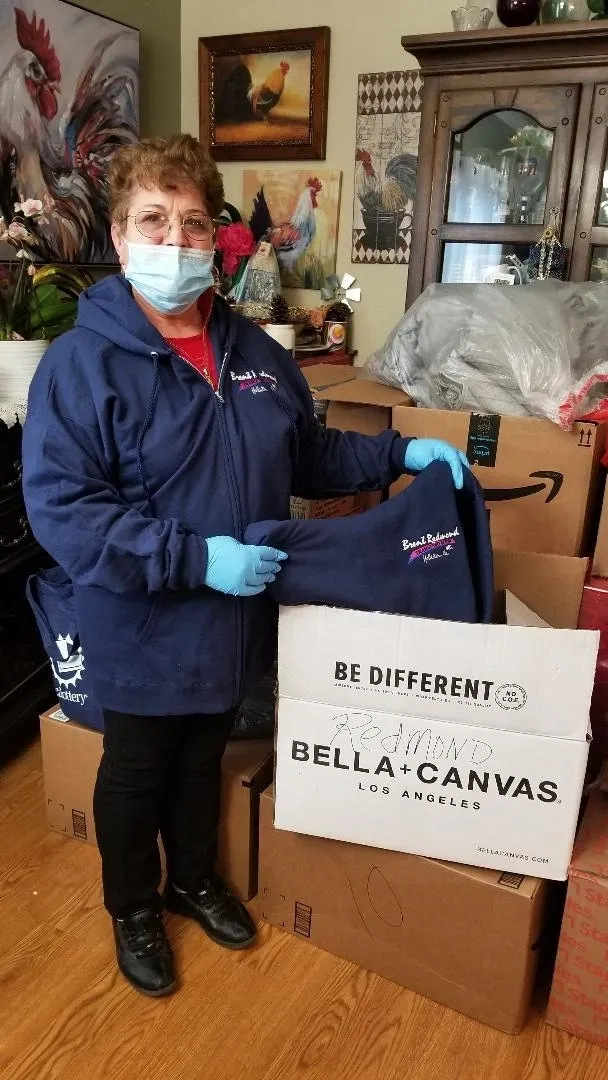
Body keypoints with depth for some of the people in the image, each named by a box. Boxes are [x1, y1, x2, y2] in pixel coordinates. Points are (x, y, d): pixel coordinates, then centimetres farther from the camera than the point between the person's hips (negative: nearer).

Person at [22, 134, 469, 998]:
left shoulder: (254, 350, 1)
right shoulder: (82, 363, -18)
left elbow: (309, 456, 12)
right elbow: (59, 508, -25)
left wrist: (399, 454, -1)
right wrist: (195, 558, -30)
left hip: (235, 625, 5)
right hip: (143, 636, -5)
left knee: (203, 763, 26)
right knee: (135, 775, 19)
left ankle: (194, 879, 53)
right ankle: (133, 907, 47)